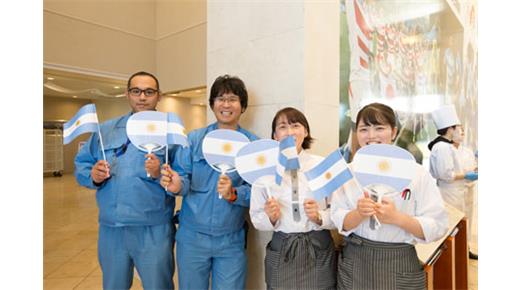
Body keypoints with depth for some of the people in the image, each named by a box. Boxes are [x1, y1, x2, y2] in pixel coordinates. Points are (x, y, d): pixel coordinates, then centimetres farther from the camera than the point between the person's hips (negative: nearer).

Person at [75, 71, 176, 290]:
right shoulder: (105, 130, 9)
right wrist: (92, 176, -11)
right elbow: (81, 165, 10)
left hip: (153, 231, -3)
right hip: (110, 229, 4)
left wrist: (160, 174, -26)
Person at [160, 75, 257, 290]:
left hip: (231, 240, -1)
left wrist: (234, 194, -26)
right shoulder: (194, 139, -1)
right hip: (192, 236, 1)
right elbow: (183, 176, -4)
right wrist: (177, 185, -25)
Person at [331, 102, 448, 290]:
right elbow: (340, 222, -4)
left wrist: (397, 218, -25)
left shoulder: (416, 173, -7)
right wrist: (358, 213, -24)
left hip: (400, 267, -1)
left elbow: (437, 227, -9)